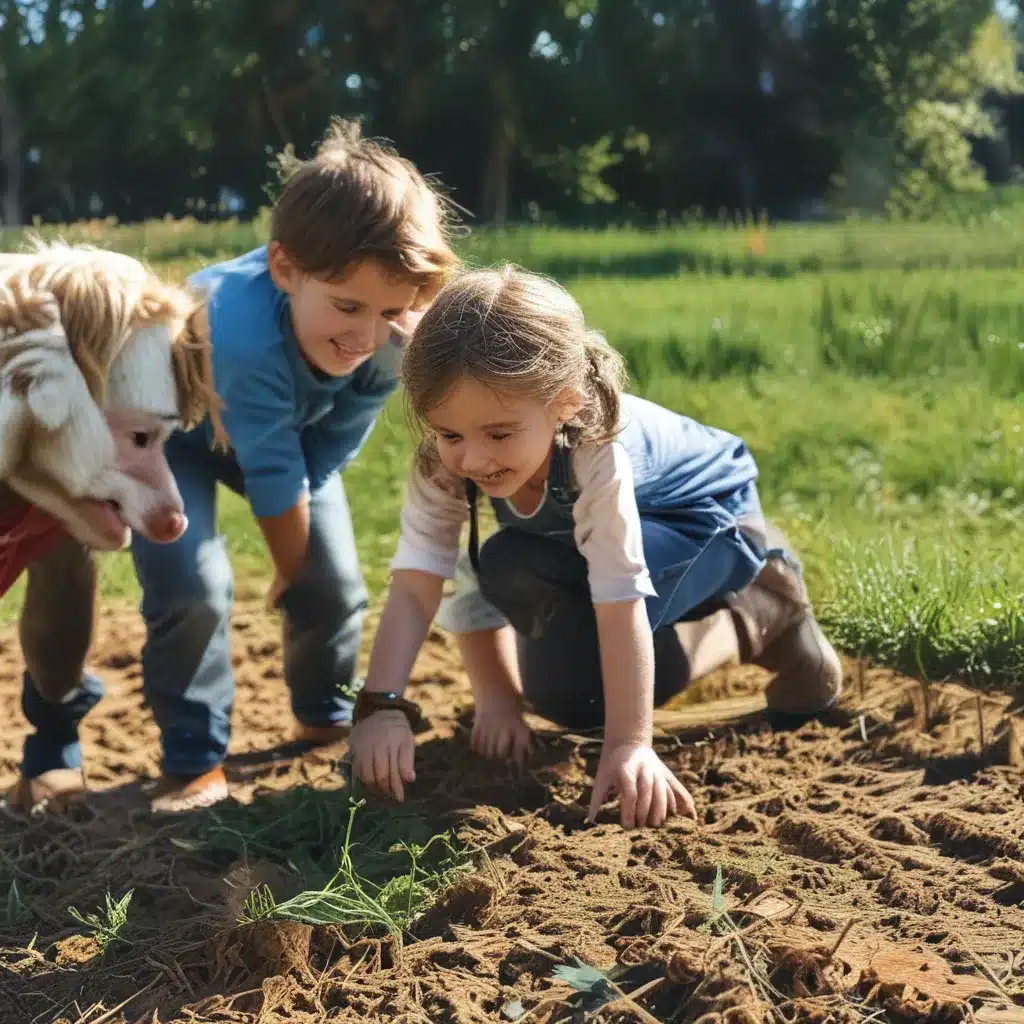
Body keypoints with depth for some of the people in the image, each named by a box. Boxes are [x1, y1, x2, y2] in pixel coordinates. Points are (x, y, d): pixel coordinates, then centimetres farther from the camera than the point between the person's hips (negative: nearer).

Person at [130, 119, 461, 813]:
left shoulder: (396, 339, -30)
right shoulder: (245, 335, -46)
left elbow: (328, 452, -18)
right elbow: (273, 473, -33)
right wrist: (293, 568, -19)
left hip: (290, 424, 5)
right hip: (164, 425, -4)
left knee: (337, 581, 1)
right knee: (193, 587, -20)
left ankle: (328, 718, 28)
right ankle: (193, 763, -2)